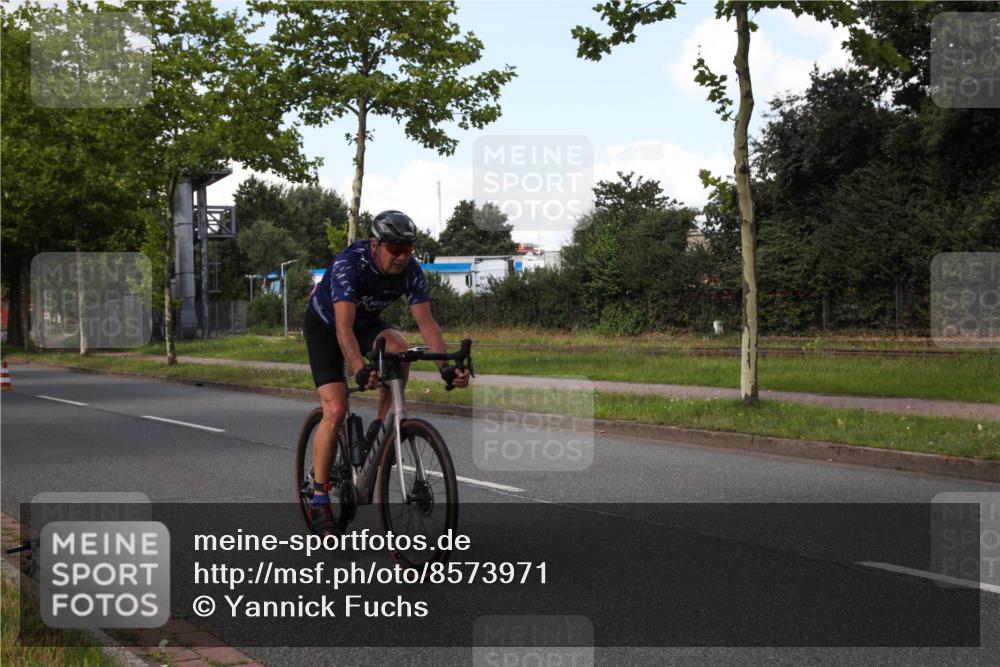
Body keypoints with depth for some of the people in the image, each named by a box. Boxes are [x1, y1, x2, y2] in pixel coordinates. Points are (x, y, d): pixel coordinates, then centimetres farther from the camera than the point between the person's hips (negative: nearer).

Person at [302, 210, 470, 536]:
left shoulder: (410, 270, -20)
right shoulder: (349, 264, -35)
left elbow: (426, 322, -22)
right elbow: (344, 327, -43)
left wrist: (446, 366, -36)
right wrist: (360, 369, -58)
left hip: (366, 322, 4)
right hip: (324, 325, -4)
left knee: (398, 347, -31)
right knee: (336, 410, -18)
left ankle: (380, 429, -11)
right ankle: (319, 503, -7)